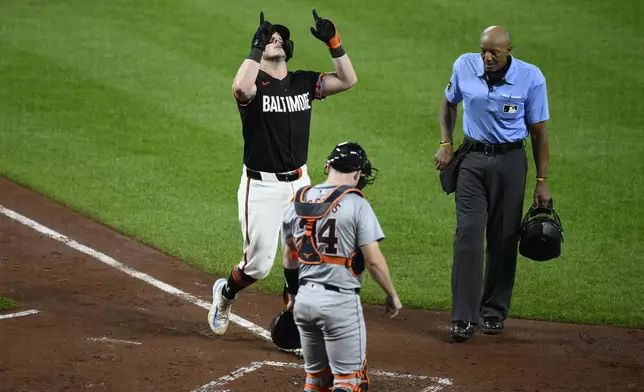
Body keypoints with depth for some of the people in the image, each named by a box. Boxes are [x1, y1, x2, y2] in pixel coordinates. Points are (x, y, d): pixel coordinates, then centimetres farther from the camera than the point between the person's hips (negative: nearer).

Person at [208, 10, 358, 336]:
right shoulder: (254, 84, -11)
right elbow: (241, 89, -35)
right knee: (259, 264, 2)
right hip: (261, 186, -5)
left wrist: (333, 42, -10)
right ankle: (224, 294, 33)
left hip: (299, 183, 5)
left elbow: (348, 80, 1)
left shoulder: (303, 82, 6)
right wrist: (258, 47, -31)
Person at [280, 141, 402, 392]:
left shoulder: (297, 202, 6)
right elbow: (373, 260, -12)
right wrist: (392, 295, 3)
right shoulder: (355, 204, -11)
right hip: (340, 301, -5)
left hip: (304, 299, 6)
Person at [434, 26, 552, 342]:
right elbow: (449, 102, 14)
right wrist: (445, 144, 5)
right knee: (468, 234, -8)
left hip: (510, 162, -1)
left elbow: (539, 131, -4)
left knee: (503, 239, 6)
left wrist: (541, 181, -5)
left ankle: (494, 311, 21)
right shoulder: (465, 66, -6)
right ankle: (465, 318, -9)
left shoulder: (530, 77, -12)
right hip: (472, 158, 1)